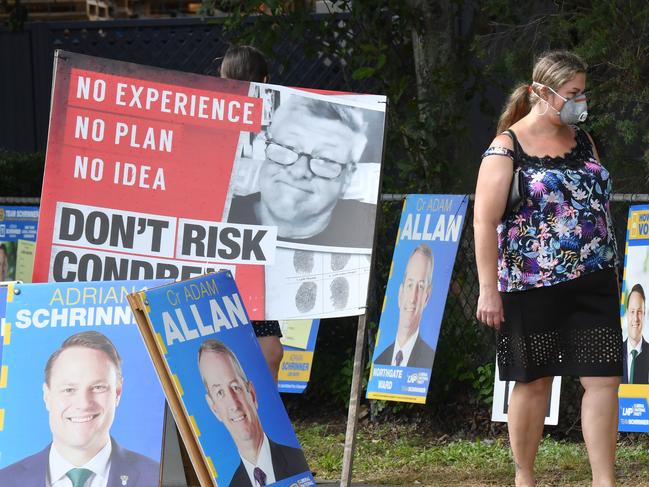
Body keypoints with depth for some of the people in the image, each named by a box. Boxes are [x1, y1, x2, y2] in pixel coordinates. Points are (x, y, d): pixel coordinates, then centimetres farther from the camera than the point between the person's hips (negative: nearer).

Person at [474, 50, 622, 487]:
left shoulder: (582, 140, 11)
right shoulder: (507, 147, -7)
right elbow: (485, 221, -11)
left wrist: (610, 267, 18)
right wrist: (489, 290, -15)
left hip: (593, 283, 5)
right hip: (533, 286, -5)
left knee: (604, 378, -3)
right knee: (534, 381, 5)